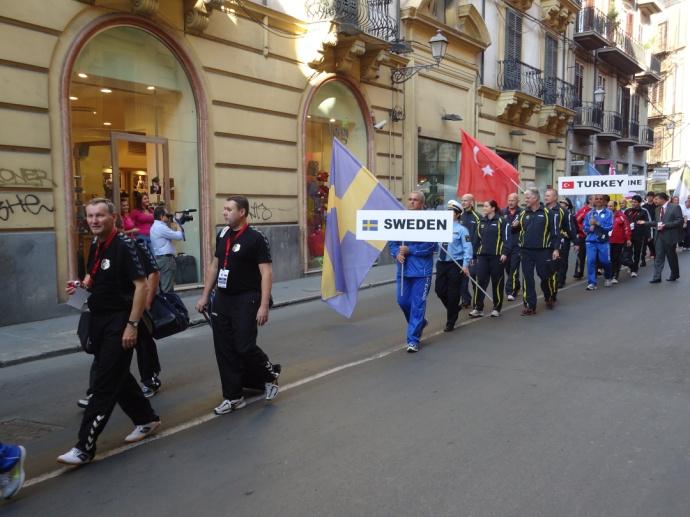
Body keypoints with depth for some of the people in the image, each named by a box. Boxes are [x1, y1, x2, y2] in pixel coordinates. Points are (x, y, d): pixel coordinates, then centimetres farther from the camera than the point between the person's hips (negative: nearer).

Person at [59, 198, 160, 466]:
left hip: (119, 323, -9)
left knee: (105, 383, -5)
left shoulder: (124, 245, -15)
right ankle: (146, 419, 34)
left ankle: (85, 447, -1)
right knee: (117, 376, 17)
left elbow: (141, 285, -19)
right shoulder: (95, 246, 9)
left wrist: (132, 325, -22)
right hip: (98, 321, 9)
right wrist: (81, 285, 2)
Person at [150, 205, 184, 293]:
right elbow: (178, 236, -15)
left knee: (163, 288, 13)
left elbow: (172, 234, 18)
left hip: (160, 259, 11)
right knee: (168, 290, -10)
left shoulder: (156, 226, 17)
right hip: (166, 259, -11)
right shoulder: (161, 227, -15)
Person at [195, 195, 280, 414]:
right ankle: (233, 397, 18)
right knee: (224, 350, 6)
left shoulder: (256, 238, -11)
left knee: (245, 347, -7)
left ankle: (270, 374, 23)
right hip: (222, 299, 7)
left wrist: (264, 306, -20)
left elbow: (266, 273, -14)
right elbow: (213, 266, 17)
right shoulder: (222, 235, 9)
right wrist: (205, 296, 14)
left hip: (246, 300, -6)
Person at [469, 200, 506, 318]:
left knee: (497, 282, 4)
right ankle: (478, 308, 0)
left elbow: (505, 238, -7)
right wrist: (475, 253, 14)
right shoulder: (482, 222, 13)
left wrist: (504, 253, -15)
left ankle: (497, 308, 14)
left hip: (497, 256, -4)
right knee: (480, 281, -2)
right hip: (482, 255, 5)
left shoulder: (500, 221, -3)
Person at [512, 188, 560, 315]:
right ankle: (530, 306, 7)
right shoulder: (523, 214, 8)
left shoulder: (546, 213, -3)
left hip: (543, 251, -3)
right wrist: (515, 227, -8)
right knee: (527, 279, 2)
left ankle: (549, 298, 33)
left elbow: (554, 231, -2)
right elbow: (516, 230, 16)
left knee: (545, 276, 6)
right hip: (526, 251, 3)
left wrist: (555, 248, -7)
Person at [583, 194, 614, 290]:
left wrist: (597, 223, -16)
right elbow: (585, 226, 9)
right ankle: (591, 282, -2)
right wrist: (590, 228, -12)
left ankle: (607, 278, 31)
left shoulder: (608, 213, 1)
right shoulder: (590, 213, 10)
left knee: (605, 261, 1)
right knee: (591, 261, -8)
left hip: (603, 241, -2)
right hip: (591, 240, 2)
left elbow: (610, 226, -9)